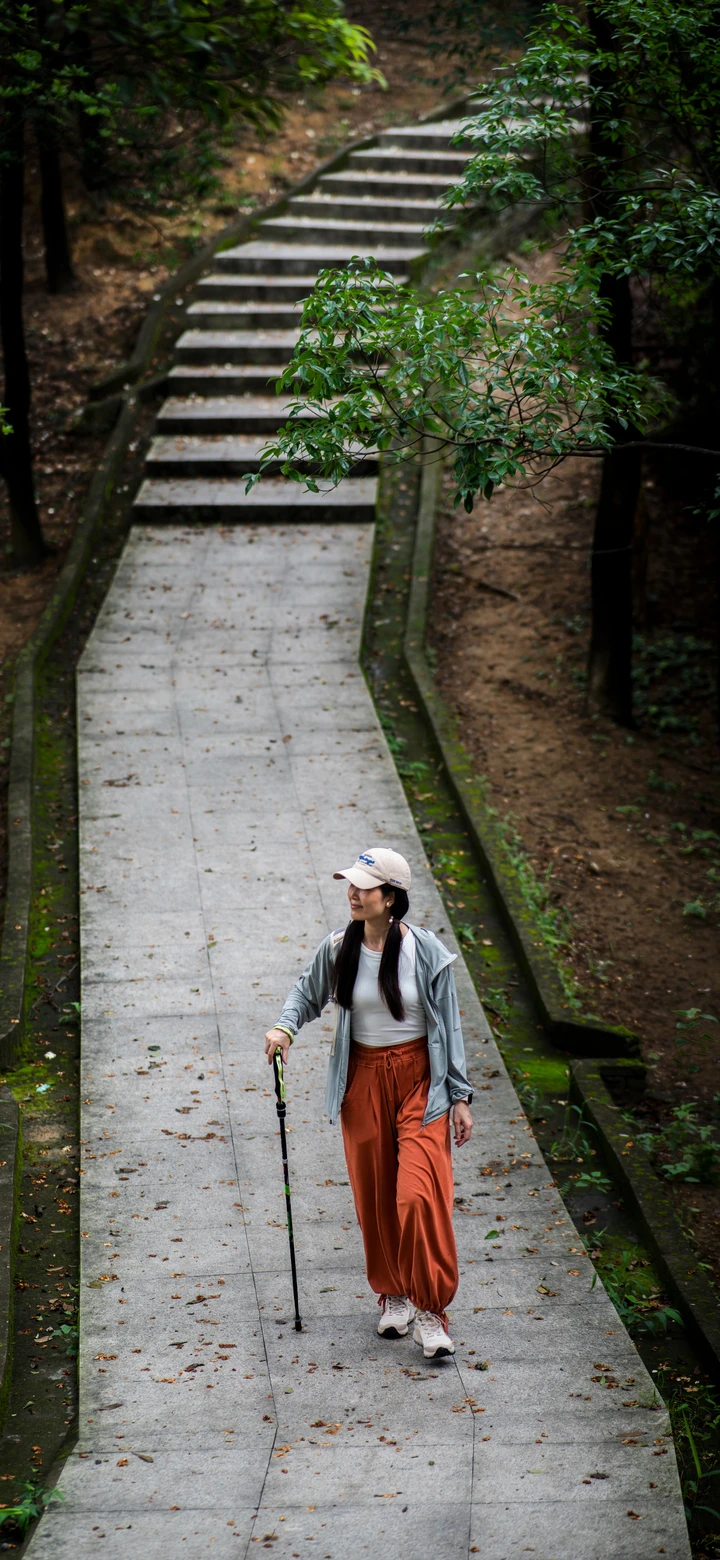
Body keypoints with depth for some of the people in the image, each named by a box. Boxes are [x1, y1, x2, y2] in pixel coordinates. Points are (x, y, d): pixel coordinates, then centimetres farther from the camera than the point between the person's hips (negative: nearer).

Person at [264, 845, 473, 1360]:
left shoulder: (425, 950, -10)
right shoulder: (339, 948, -3)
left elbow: (449, 1024, -3)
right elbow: (309, 992, 16)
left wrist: (460, 1095, -2)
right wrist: (285, 1027, -5)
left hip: (419, 1077, -3)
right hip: (363, 1080, 3)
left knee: (419, 1194, -13)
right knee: (374, 1197, 10)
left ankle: (431, 1313, -3)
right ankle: (393, 1296, 29)